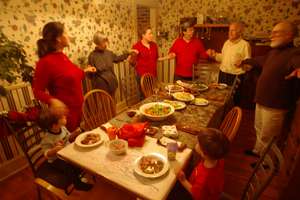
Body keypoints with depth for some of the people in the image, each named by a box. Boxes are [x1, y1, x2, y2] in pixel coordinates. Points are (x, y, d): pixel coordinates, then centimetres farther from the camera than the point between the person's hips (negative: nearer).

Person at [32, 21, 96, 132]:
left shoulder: (62, 57, 3)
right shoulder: (46, 62, -22)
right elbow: (37, 91, -16)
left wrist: (84, 71, 22)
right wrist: (52, 101, -35)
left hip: (78, 109, 8)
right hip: (65, 113, -8)